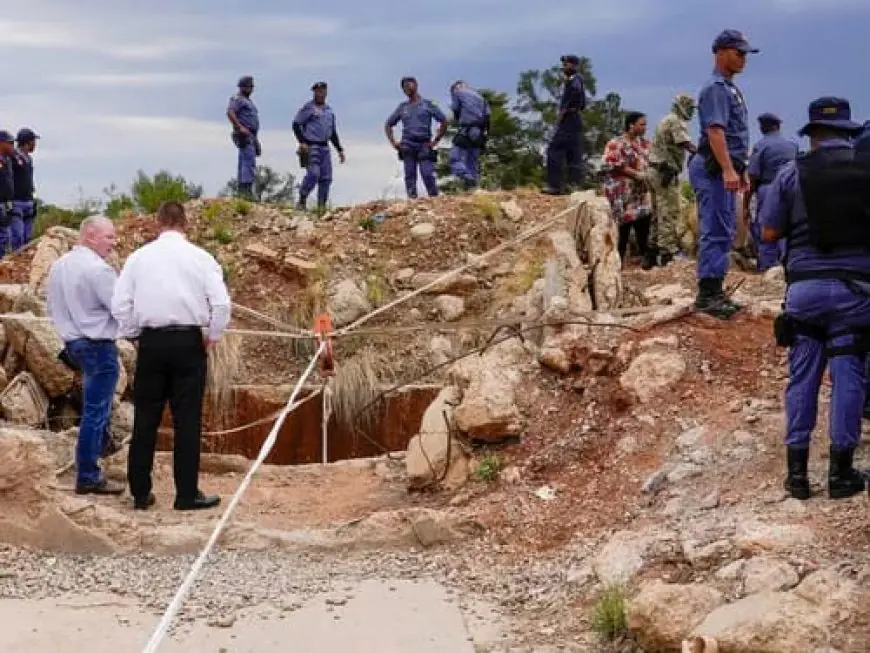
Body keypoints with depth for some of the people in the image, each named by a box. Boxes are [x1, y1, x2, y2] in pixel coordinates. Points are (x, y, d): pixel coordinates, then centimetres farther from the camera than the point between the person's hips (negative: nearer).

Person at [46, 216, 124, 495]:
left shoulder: (58, 265, 7)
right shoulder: (98, 269, -19)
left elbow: (52, 307, 16)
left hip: (72, 341, 9)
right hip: (98, 344, -9)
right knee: (95, 411, -3)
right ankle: (88, 477, 0)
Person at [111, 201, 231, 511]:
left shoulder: (139, 257, 3)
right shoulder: (199, 257, -1)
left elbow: (120, 304, 1)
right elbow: (221, 303, -8)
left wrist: (133, 335, 14)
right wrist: (212, 336, 5)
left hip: (151, 341, 2)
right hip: (188, 342, -1)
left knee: (145, 420, 9)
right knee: (187, 420, 3)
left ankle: (140, 493, 13)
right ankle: (187, 495, 5)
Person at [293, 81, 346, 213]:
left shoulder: (329, 110, 19)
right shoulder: (308, 108, -1)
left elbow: (333, 133, 26)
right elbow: (296, 124, -6)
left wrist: (340, 149, 21)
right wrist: (302, 142, -17)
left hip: (325, 147, 7)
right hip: (311, 147, -7)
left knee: (326, 177, 1)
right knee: (313, 174, -19)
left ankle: (322, 205, 5)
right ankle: (302, 201, -8)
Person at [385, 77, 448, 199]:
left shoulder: (428, 105, 7)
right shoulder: (402, 107, 16)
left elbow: (444, 121, 4)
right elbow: (388, 125, 22)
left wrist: (435, 141, -2)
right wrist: (393, 142, 8)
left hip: (424, 145, -3)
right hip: (407, 146, 3)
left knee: (428, 175, -12)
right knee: (410, 176, -2)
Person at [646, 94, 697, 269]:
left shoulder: (665, 121, 21)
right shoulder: (677, 122, -10)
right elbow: (686, 144, -23)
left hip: (655, 171, 10)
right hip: (666, 173, -10)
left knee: (658, 214, 14)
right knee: (670, 214, -10)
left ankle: (651, 256, 16)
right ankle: (668, 254, -13)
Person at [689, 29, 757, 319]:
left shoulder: (730, 88, 21)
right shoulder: (716, 88, -12)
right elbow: (715, 130, -23)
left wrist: (741, 171, 25)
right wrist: (728, 169, -31)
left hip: (724, 170, 11)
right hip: (713, 170, -11)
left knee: (724, 231, 12)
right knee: (716, 231, -11)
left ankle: (714, 292, 16)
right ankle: (707, 294, -11)